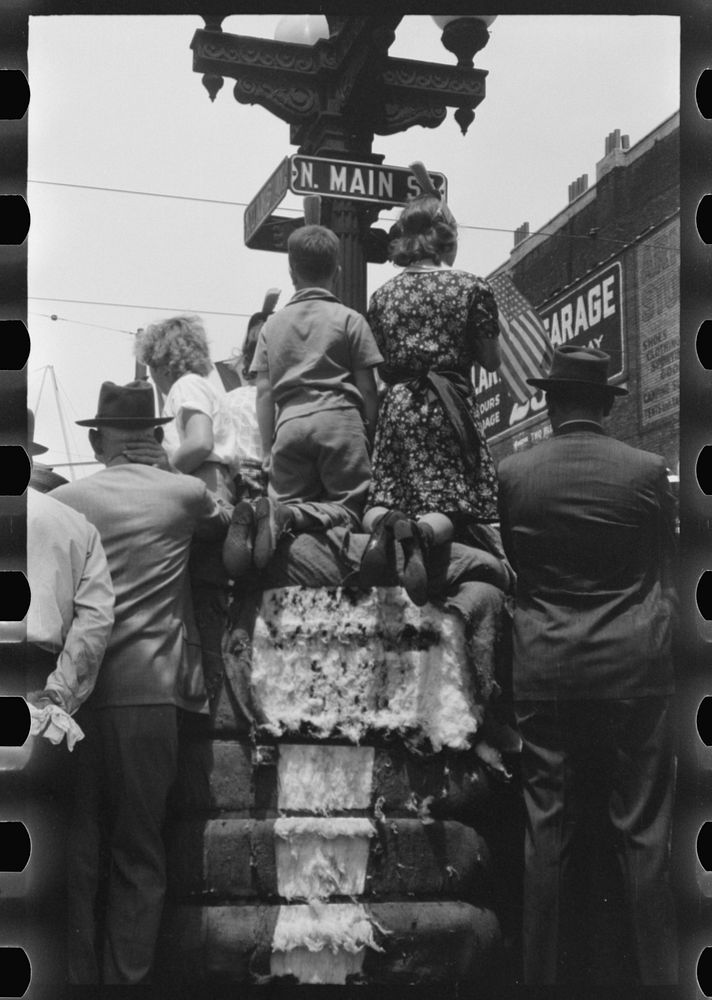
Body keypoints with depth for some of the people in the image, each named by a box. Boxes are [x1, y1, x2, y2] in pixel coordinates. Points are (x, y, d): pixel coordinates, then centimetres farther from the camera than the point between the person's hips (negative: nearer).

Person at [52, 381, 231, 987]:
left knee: (76, 849, 10)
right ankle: (127, 978, 8)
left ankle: (77, 976, 15)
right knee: (140, 856, 6)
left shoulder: (63, 501, 6)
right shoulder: (184, 493, 3)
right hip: (148, 693, -1)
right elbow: (226, 522, 26)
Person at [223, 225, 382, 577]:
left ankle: (270, 512, -25)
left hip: (290, 424, 3)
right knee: (348, 510, 0)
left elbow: (264, 393, 12)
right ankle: (287, 517, -29)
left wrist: (268, 451, 17)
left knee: (288, 499, 12)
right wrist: (370, 438, 14)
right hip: (339, 419, -3)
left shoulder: (273, 324, 16)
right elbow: (367, 390, 4)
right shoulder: (350, 320, 8)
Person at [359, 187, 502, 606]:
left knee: (384, 498, 8)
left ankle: (384, 524, -29)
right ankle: (423, 532, -39)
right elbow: (491, 361, 5)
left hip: (397, 406, 3)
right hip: (451, 407, -3)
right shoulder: (472, 288, 0)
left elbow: (382, 370, 12)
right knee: (452, 503, -4)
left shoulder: (382, 295, 10)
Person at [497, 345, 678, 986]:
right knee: (644, 830, 5)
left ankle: (544, 974, 14)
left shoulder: (512, 475, -2)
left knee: (549, 832, 7)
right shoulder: (647, 471, -4)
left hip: (545, 673, 1)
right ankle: (658, 972, 10)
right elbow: (666, 579, 7)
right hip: (634, 671, -1)